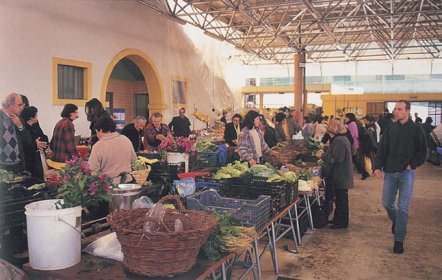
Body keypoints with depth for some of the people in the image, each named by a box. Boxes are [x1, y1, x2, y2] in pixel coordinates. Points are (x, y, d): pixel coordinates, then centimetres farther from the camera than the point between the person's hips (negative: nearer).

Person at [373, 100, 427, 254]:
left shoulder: (417, 129, -3)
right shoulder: (390, 129, 4)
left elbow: (422, 151, -1)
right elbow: (382, 149, 3)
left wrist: (412, 165, -11)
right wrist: (378, 166, -8)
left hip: (407, 173, -3)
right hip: (390, 172, 3)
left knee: (403, 207, -3)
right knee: (387, 203, 8)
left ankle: (399, 240, 7)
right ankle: (396, 221, 40)